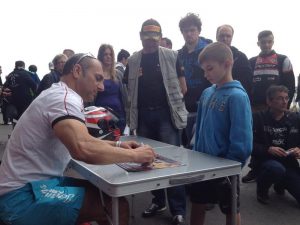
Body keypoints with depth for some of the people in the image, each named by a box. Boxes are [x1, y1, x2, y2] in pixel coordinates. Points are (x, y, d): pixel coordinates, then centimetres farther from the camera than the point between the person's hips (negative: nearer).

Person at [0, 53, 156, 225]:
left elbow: (82, 140, 23)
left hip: (32, 182, 10)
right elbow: (83, 149, -37)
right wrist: (134, 155, -23)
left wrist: (117, 145, 9)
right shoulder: (65, 98, -20)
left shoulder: (58, 95, 12)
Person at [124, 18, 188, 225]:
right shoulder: (133, 60, 9)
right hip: (143, 115, 4)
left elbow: (181, 85, 4)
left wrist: (175, 102, -5)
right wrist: (132, 114, 6)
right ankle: (158, 201, 27)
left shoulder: (171, 56, 1)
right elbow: (130, 89, 12)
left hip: (166, 113, -4)